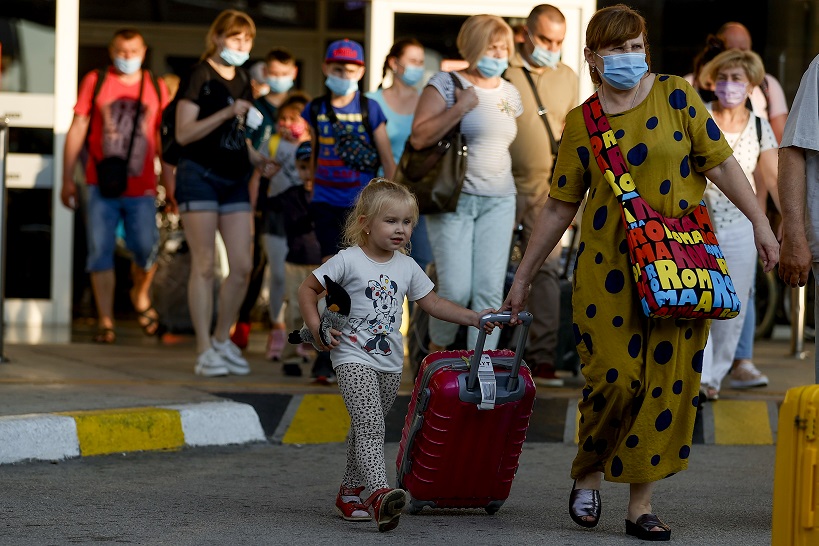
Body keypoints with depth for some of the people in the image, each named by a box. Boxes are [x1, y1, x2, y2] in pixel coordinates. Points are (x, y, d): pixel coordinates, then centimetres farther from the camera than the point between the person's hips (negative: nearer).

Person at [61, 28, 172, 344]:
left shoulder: (156, 89, 9)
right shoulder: (95, 82, 6)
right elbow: (77, 130, 6)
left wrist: (171, 186, 7)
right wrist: (68, 179, 2)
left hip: (141, 187, 0)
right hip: (101, 186, 0)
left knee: (146, 249, -5)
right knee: (100, 252, -3)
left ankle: (140, 295, 26)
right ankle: (105, 321, 3)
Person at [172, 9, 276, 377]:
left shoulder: (242, 82, 16)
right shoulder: (199, 76, -6)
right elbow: (183, 133, -13)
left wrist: (257, 160, 7)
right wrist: (226, 113, -20)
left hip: (234, 180, 7)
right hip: (199, 176, -7)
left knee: (242, 266, 2)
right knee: (204, 266, -6)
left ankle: (222, 340, 18)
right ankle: (205, 352, -3)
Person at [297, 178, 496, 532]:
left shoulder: (407, 267, 9)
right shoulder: (349, 261, -7)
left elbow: (433, 304, 16)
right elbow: (307, 289, -2)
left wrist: (473, 318, 5)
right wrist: (316, 327, -15)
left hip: (390, 363, 6)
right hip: (353, 359, -6)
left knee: (366, 429, 15)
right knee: (369, 426, -21)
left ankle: (349, 492, 27)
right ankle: (379, 492, -36)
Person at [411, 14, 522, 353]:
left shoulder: (510, 94, 13)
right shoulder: (446, 85, -4)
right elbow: (419, 137, -14)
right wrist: (460, 108, -19)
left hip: (498, 202, 5)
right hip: (453, 200, -5)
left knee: (490, 292, -4)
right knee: (456, 291, -10)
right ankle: (436, 349, 17)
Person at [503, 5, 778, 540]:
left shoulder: (675, 95, 4)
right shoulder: (581, 123, 6)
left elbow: (721, 161, 4)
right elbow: (560, 206, 12)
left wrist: (760, 221, -4)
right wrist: (523, 277, 14)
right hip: (609, 267, 0)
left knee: (669, 380, -2)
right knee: (615, 378, -10)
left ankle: (641, 504, 6)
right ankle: (588, 475, 17)